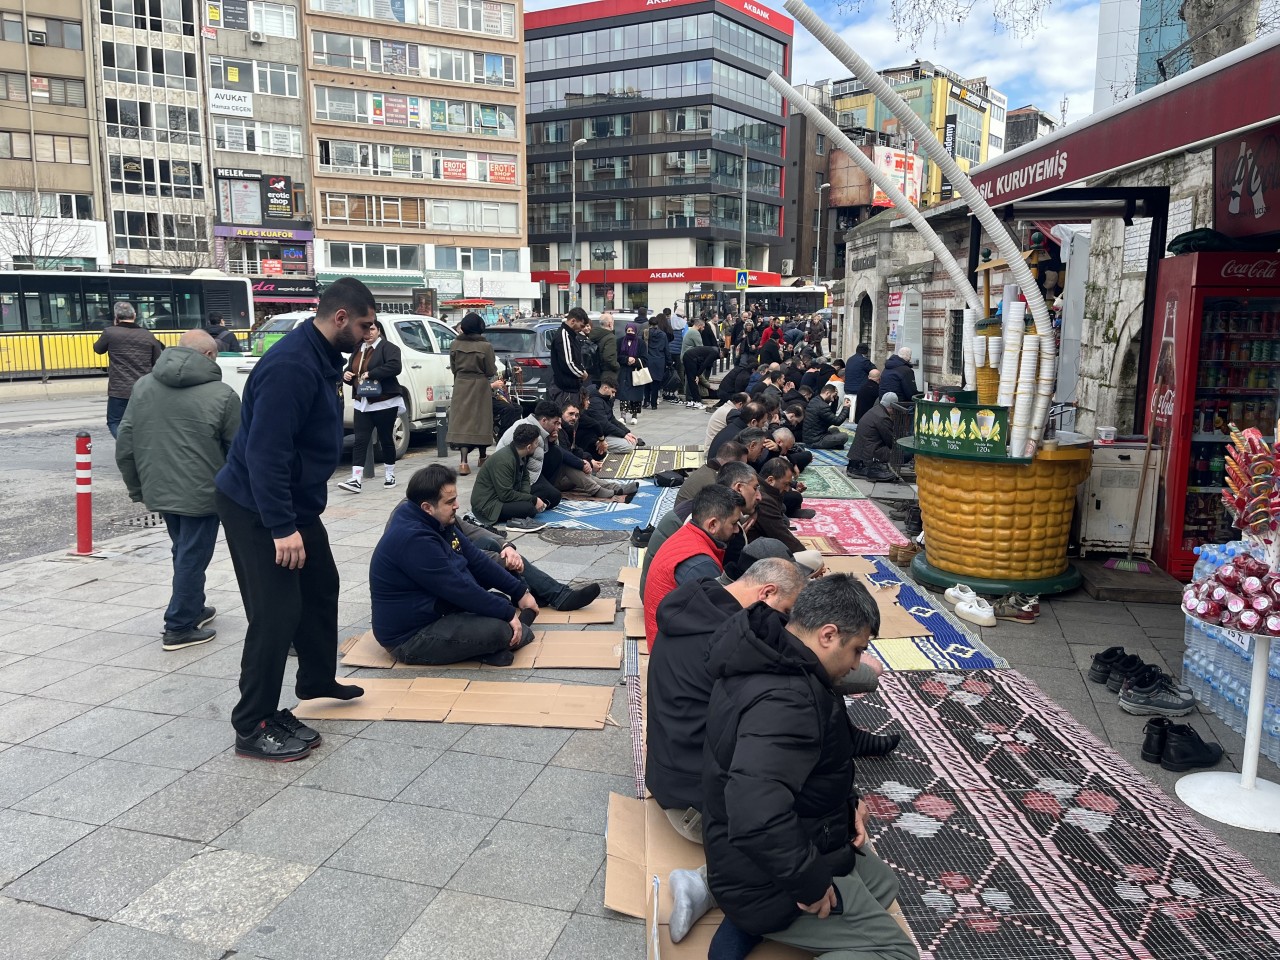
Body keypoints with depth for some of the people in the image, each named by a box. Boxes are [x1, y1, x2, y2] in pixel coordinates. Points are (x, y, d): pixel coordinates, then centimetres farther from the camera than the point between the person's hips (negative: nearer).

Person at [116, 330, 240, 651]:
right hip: (200, 492, -6)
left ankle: (193, 609, 36)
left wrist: (136, 487, 17)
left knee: (183, 552, 23)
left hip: (159, 489, 6)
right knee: (192, 557, 4)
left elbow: (125, 443, 9)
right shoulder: (221, 394, -10)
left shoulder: (143, 386, 7)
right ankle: (179, 627, 11)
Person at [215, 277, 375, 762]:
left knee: (320, 587, 20)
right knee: (276, 612, -7)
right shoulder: (291, 365, -25)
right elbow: (265, 452, -29)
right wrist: (282, 527, -29)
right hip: (257, 508, -10)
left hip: (295, 503, 10)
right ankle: (253, 727, 5)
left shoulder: (321, 358, 7)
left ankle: (317, 680, 39)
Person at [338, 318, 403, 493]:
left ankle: (389, 475, 22)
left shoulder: (388, 347, -7)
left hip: (384, 403, -6)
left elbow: (395, 366, -24)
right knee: (360, 441, -4)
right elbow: (350, 370, 23)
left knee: (386, 440, 6)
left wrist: (370, 374, -24)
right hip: (362, 403, 6)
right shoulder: (358, 350, 15)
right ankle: (356, 480, -9)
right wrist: (346, 375, -1)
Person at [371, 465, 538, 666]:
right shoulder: (413, 539, -28)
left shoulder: (437, 522, 3)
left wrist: (520, 592, 7)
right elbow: (459, 589, -26)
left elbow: (476, 559, 9)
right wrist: (508, 614, -19)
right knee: (499, 630, -26)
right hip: (411, 637, -11)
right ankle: (514, 634, 2)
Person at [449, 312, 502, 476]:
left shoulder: (455, 344, -3)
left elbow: (453, 367, 6)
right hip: (480, 387, -2)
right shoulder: (485, 346, -15)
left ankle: (464, 462, -12)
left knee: (462, 420, 0)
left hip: (461, 387, 2)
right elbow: (491, 372, -10)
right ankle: (482, 457, 28)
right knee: (480, 420, 12)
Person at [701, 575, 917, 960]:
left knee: (882, 883, 27)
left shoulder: (771, 659, -2)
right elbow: (756, 819, -44)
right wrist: (811, 883, -29)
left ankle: (749, 926, 12)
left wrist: (847, 799, 1)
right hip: (768, 881, -10)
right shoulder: (785, 700, -34)